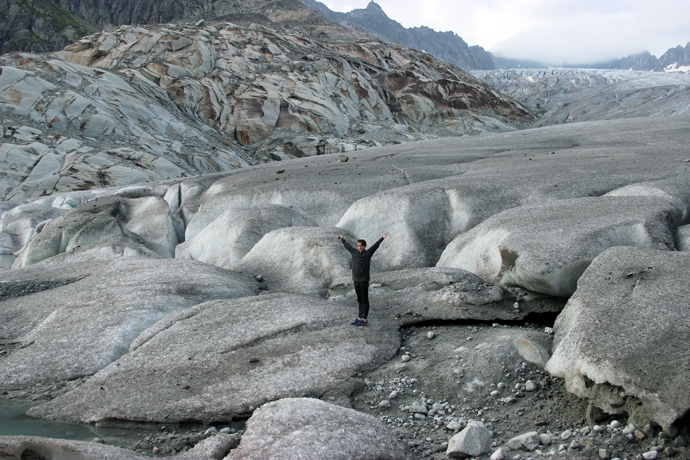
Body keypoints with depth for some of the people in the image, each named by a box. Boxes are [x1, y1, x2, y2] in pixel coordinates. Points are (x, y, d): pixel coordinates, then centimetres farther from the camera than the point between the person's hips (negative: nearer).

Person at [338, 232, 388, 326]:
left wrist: (382, 238, -25)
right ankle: (360, 317, 19)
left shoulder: (368, 253, -5)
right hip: (356, 280, 6)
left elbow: (375, 245, -15)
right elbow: (347, 245, 24)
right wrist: (342, 239, 38)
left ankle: (364, 319, -1)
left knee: (365, 300, -2)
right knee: (360, 300, 13)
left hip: (364, 280, -6)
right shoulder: (354, 252, 9)